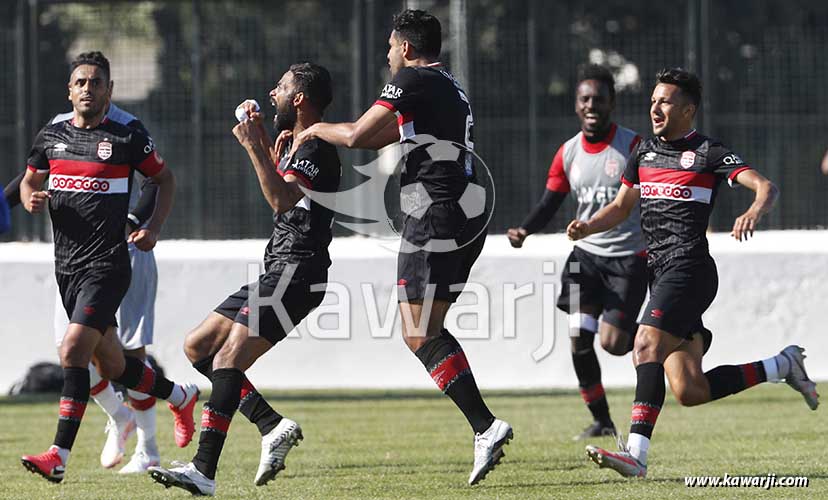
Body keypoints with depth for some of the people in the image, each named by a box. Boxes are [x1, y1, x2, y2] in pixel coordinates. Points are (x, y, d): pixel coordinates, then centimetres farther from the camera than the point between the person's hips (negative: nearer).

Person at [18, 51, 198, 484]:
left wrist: (154, 228, -3)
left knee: (73, 352, -20)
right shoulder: (50, 136, 9)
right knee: (111, 367, 13)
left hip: (107, 264, -6)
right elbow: (29, 181, 22)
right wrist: (30, 199, -2)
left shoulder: (127, 138, -3)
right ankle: (180, 396, 40)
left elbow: (164, 178, 9)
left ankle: (59, 457, -19)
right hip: (67, 266, 6)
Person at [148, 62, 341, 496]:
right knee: (197, 346, 10)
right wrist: (264, 139, 32)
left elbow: (283, 200, -28)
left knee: (228, 358, -22)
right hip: (278, 274, 11)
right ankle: (273, 425, 2)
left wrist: (254, 147, -25)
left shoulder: (315, 149, -12)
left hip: (295, 273, -11)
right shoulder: (300, 145, 19)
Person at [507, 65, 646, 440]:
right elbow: (550, 203, 9)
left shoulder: (633, 147, -10)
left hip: (629, 257, -4)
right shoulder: (568, 153, 3)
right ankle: (601, 420, 6)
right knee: (579, 341, -8)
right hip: (586, 255, 4)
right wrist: (525, 230, -10)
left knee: (612, 343, -12)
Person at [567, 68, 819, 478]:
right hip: (659, 273, 7)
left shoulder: (707, 153, -2)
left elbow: (766, 186, -11)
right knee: (690, 392, 3)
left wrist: (755, 211, -33)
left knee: (647, 345, -25)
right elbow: (621, 206, 25)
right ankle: (782, 366, 23)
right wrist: (587, 227, 6)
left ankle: (636, 452, -29)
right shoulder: (645, 152, 18)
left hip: (689, 267, -7)